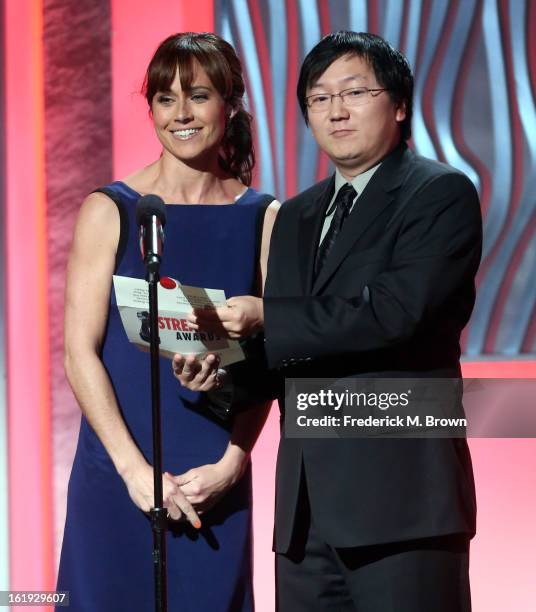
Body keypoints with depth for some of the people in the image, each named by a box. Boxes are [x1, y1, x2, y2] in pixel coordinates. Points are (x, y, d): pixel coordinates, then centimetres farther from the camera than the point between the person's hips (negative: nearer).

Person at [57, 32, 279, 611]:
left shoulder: (264, 218, 5)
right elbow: (80, 352, -4)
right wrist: (135, 468, -11)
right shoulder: (110, 211, 0)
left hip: (217, 481, 1)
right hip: (118, 475, -1)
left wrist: (231, 464, -8)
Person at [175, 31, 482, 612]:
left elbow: (397, 311, -17)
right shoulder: (296, 216, 20)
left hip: (398, 493, -6)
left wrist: (265, 317, -15)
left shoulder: (442, 193, -2)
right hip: (307, 502, 6)